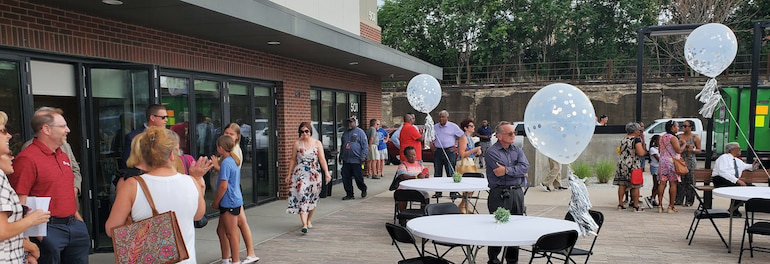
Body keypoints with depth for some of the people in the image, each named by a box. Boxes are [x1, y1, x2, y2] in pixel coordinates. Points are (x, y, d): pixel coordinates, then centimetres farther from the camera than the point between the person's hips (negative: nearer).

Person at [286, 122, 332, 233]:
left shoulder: (317, 143, 2)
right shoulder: (297, 144, 2)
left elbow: (322, 159, -1)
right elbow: (293, 160, 9)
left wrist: (326, 173, -9)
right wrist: (289, 174, 9)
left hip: (314, 174, 1)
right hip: (300, 173, -1)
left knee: (312, 198, 11)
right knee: (301, 196, -14)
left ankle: (309, 220, 31)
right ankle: (304, 224, -19)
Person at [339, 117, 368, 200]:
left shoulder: (359, 132, -1)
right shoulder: (345, 133, 17)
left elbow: (365, 145, -5)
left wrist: (363, 156, -13)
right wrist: (341, 156, 21)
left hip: (356, 160, -5)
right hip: (346, 160, 6)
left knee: (358, 177, -1)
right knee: (346, 178, 2)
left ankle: (363, 189, 25)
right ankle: (349, 194, 12)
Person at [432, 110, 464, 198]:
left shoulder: (453, 126, 1)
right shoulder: (435, 127, 13)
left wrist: (458, 148, -2)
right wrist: (433, 147, 9)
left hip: (449, 151, -4)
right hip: (438, 151, 4)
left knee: (451, 173, -4)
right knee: (437, 173, 5)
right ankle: (438, 192, 13)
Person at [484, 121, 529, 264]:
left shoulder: (517, 150, 13)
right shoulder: (492, 152, -6)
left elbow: (525, 166, -4)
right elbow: (500, 173, -16)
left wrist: (507, 170, -14)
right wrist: (519, 172, -5)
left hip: (517, 192, 6)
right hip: (500, 193, -6)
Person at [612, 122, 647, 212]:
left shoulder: (623, 139, 11)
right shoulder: (636, 139, -10)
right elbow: (640, 153, -17)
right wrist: (645, 151, 3)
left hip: (621, 163, 7)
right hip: (633, 165, -7)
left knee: (622, 185, 9)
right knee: (635, 186, 1)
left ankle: (620, 204, 12)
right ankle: (636, 206, 5)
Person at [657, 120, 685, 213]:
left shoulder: (662, 137, 13)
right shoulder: (673, 138, -11)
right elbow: (679, 150, -19)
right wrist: (684, 144, -1)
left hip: (662, 161, 7)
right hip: (672, 162, -7)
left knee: (662, 183, 5)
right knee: (673, 184, -1)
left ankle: (660, 205, 5)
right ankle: (671, 207, 0)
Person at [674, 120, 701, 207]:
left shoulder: (695, 138, 1)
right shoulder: (679, 136, 10)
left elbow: (699, 150, 3)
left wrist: (692, 150, -15)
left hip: (690, 161, -3)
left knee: (689, 181, -2)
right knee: (679, 181, 2)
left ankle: (689, 201, 6)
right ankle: (679, 200, 9)